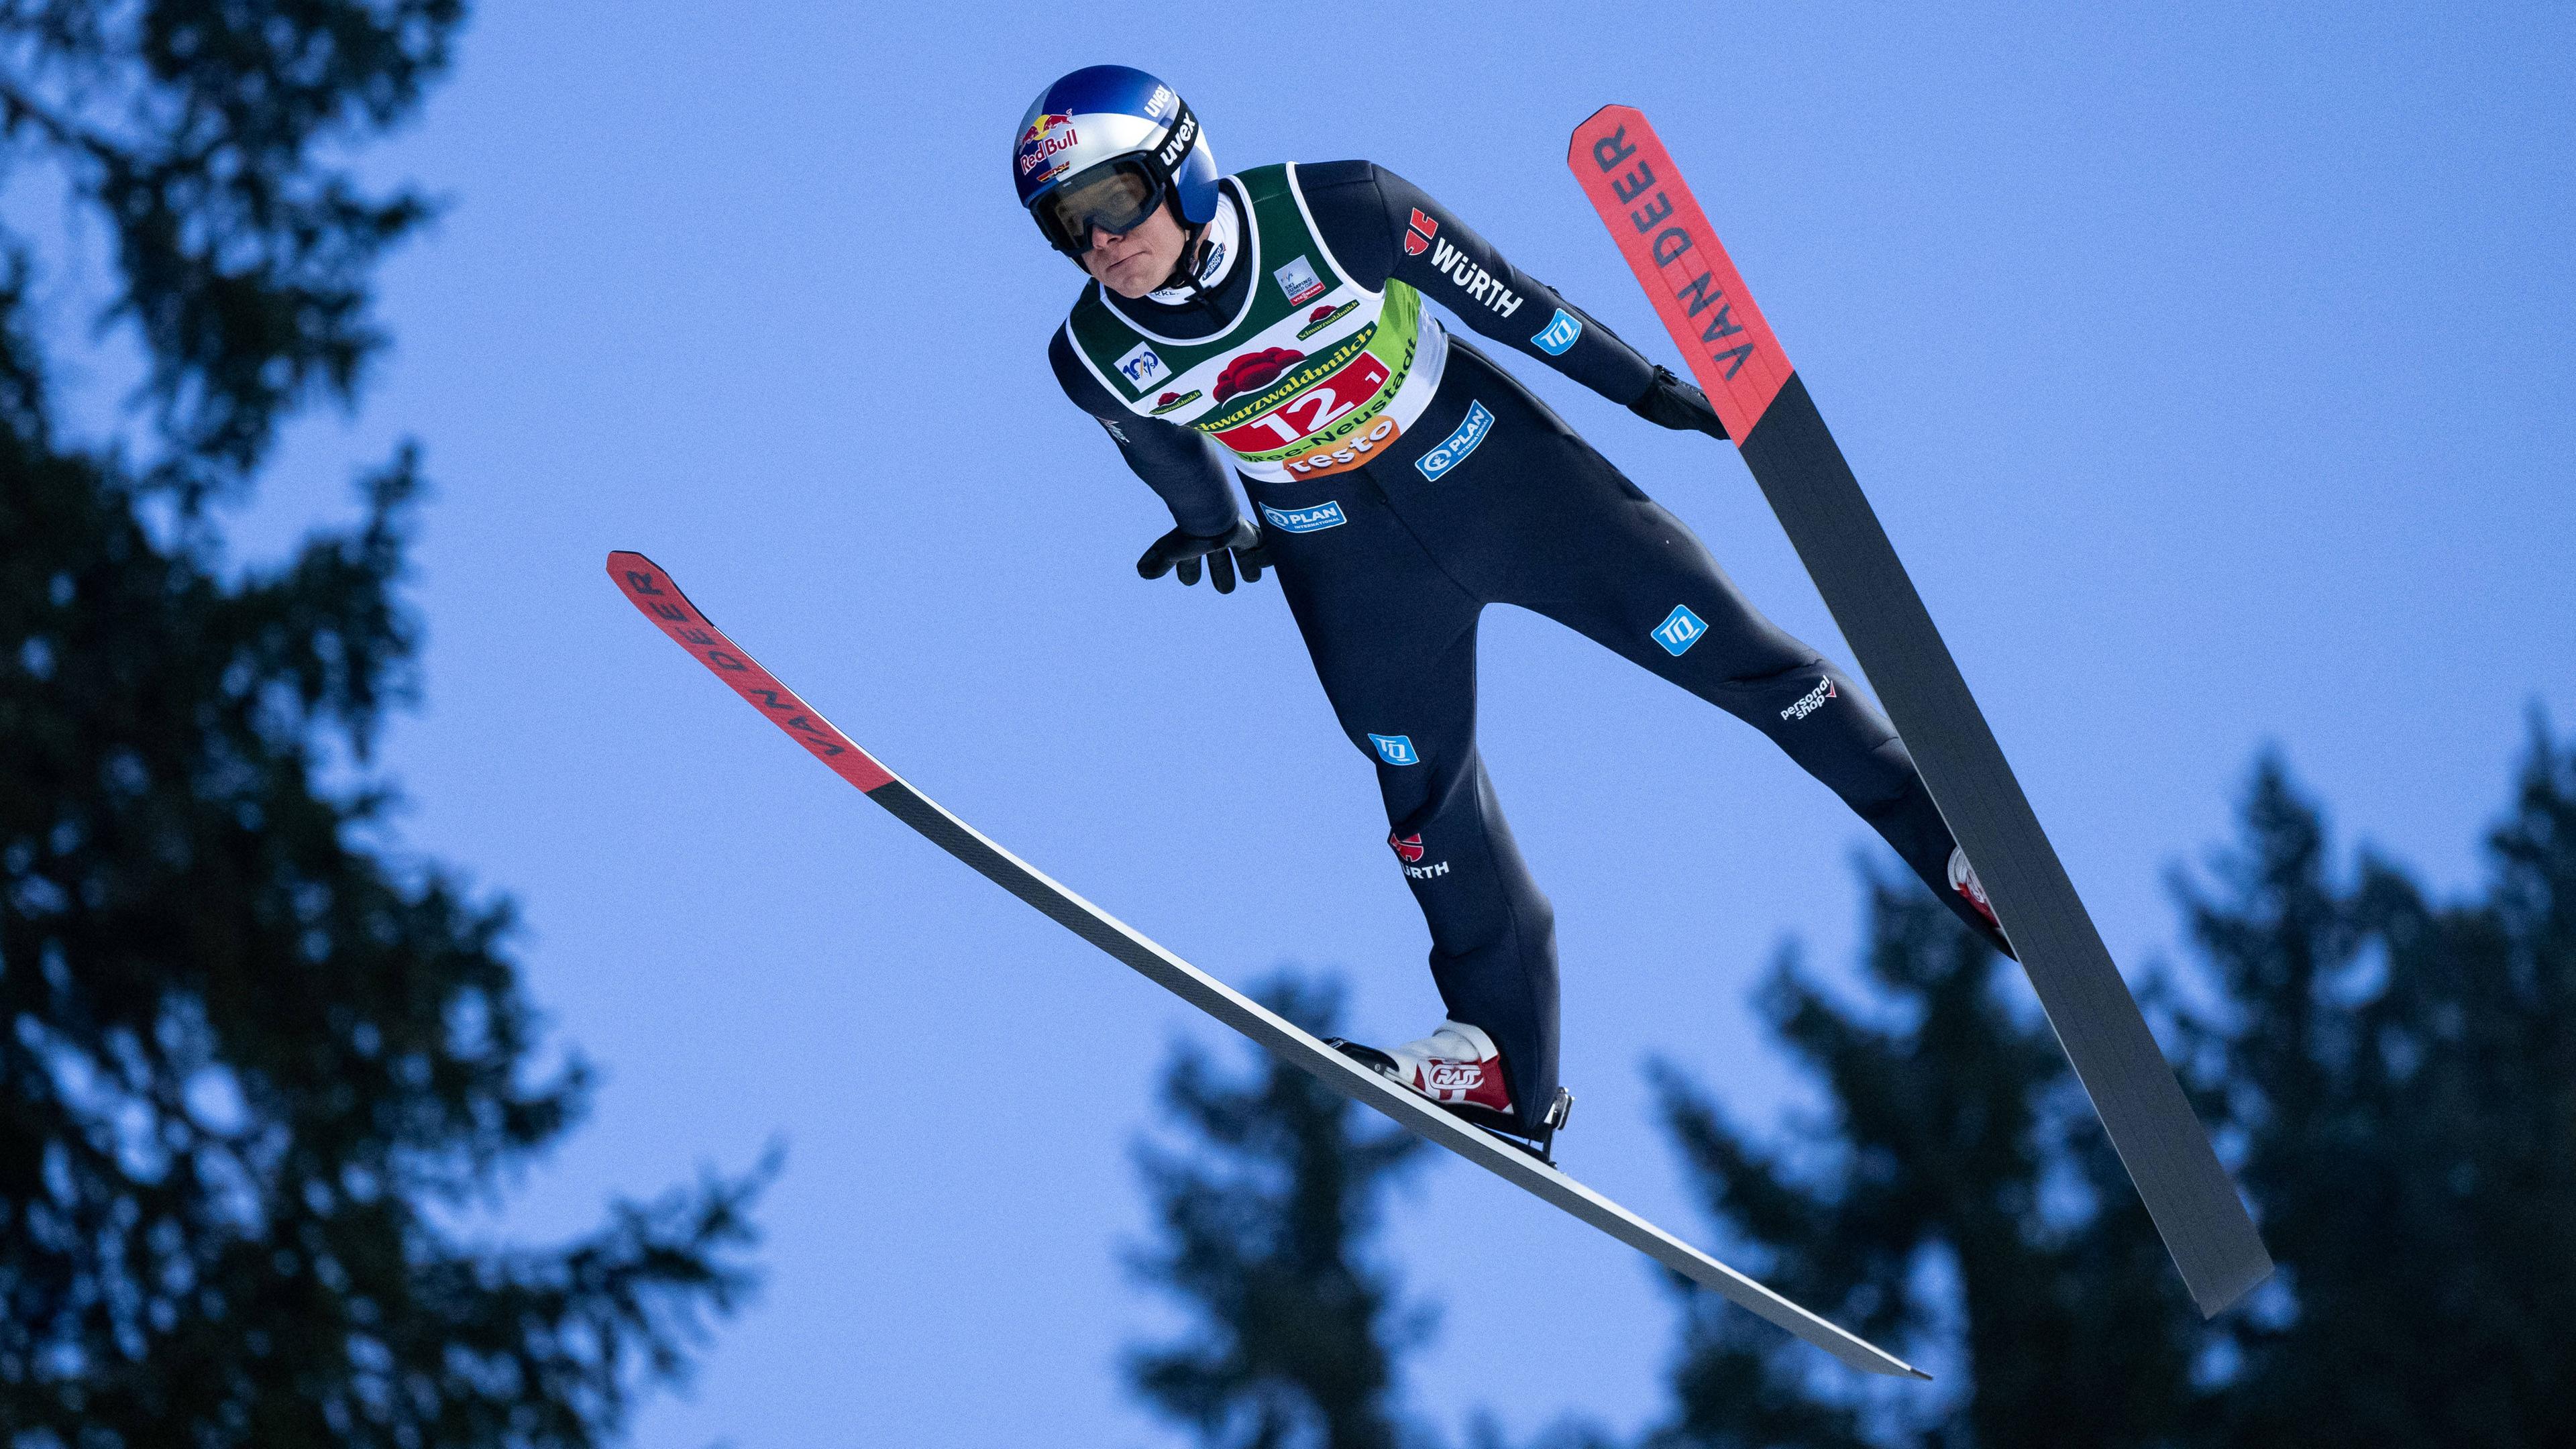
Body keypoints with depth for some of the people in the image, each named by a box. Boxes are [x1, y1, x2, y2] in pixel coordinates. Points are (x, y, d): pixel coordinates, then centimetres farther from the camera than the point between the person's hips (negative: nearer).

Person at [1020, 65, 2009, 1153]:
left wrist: (1645, 386, -2)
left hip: (1491, 467, -2)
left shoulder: (1333, 212, -26)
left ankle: (1950, 833, 17)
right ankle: (1506, 1070, 20)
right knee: (1427, 797, 5)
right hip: (1350, 568, 2)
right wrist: (1215, 529, 22)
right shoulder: (1097, 360, -18)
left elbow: (1501, 297, -13)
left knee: (1726, 648, 0)